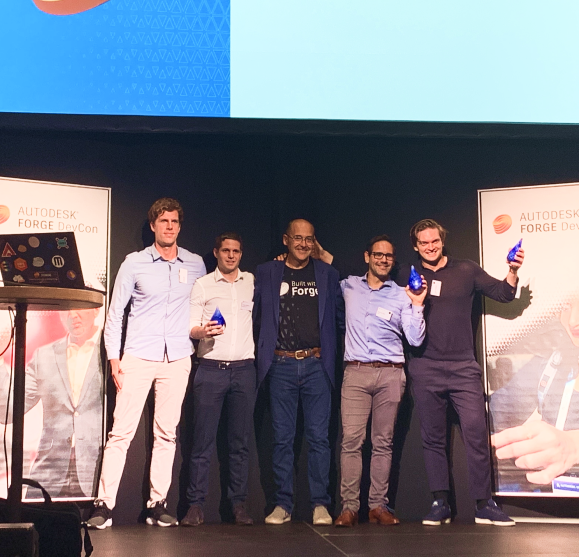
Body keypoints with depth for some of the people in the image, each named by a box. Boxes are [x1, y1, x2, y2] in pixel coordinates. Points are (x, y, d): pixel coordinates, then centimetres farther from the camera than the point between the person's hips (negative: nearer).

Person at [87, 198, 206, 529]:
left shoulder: (195, 264, 8)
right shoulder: (135, 263, 3)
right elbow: (115, 312, 5)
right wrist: (113, 358, -1)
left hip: (177, 359, 2)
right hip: (138, 357, -2)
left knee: (167, 433, 4)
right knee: (122, 430, -5)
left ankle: (158, 505, 10)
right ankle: (105, 505, -1)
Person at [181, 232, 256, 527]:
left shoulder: (252, 282, 13)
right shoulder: (202, 285, 7)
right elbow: (190, 328, 4)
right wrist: (202, 331, -18)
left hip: (244, 369, 2)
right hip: (211, 369, -2)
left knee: (241, 440, 4)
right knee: (203, 440, -3)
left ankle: (238, 503, 10)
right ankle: (195, 504, 3)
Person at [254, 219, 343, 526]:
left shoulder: (326, 273, 11)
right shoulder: (266, 273, 9)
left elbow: (340, 313, 14)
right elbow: (256, 314, 12)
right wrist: (266, 347, 3)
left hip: (317, 364, 0)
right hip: (281, 365, 0)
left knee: (318, 437, -2)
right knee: (282, 438, 3)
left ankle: (320, 504, 5)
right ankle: (283, 505, 10)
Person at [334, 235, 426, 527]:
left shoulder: (401, 296, 8)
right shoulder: (348, 286, 12)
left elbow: (415, 339, 2)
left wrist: (417, 306, -8)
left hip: (390, 374, 0)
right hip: (356, 372, 0)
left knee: (383, 442, 2)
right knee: (351, 440, -9)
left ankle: (378, 505, 7)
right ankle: (349, 506, -6)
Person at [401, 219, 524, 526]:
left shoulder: (466, 271, 7)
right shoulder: (408, 278, 9)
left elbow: (503, 293, 6)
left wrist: (513, 272, -12)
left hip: (463, 366, -1)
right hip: (425, 368, 1)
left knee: (476, 433, -9)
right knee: (432, 438, 5)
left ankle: (484, 505, -2)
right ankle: (440, 504, 13)